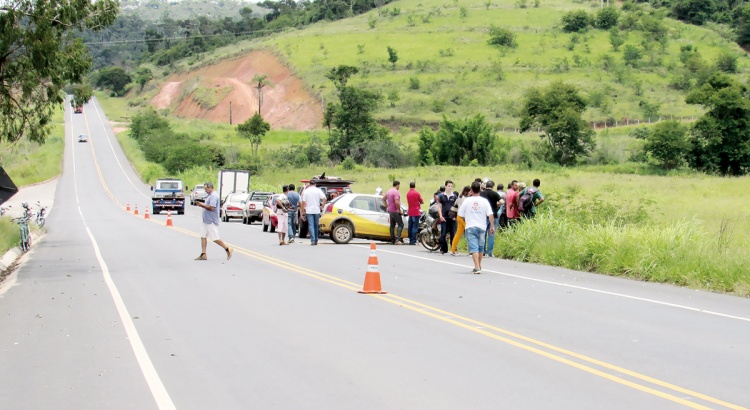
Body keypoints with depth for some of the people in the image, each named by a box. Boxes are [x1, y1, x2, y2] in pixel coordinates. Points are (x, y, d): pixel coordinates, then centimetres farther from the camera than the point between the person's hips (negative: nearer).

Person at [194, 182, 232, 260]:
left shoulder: (214, 196, -17)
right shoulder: (210, 195, 16)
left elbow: (211, 207, -25)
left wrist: (202, 205, -14)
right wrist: (201, 205, 6)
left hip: (211, 222, -10)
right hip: (206, 221, 10)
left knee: (215, 239, -6)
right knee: (203, 236, 7)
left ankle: (227, 249, 6)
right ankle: (203, 255, 9)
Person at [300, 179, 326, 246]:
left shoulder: (306, 191, 1)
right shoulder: (318, 190, 1)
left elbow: (303, 202, -2)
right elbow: (324, 198, -11)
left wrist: (303, 211, 4)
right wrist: (322, 206, 1)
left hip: (309, 211, -1)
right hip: (317, 210, 1)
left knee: (311, 225, -3)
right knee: (316, 225, 13)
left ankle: (313, 240, -16)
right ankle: (316, 240, 18)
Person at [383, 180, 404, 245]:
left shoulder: (389, 191, 11)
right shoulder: (396, 192, -17)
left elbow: (383, 199, 21)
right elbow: (396, 202, -27)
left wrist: (387, 207, 18)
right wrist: (399, 210, -16)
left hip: (390, 211, 9)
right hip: (395, 211, -9)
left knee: (392, 226, 11)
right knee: (401, 225, -5)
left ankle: (392, 240, 12)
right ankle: (397, 239, -17)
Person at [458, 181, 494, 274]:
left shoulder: (467, 200, -2)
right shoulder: (484, 201, -1)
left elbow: (460, 214, 5)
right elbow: (490, 215, -7)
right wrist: (492, 226, -1)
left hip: (470, 227, -2)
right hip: (481, 227, 2)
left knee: (474, 248, -7)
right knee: (481, 247, 18)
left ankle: (477, 267, -19)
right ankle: (479, 266, 31)